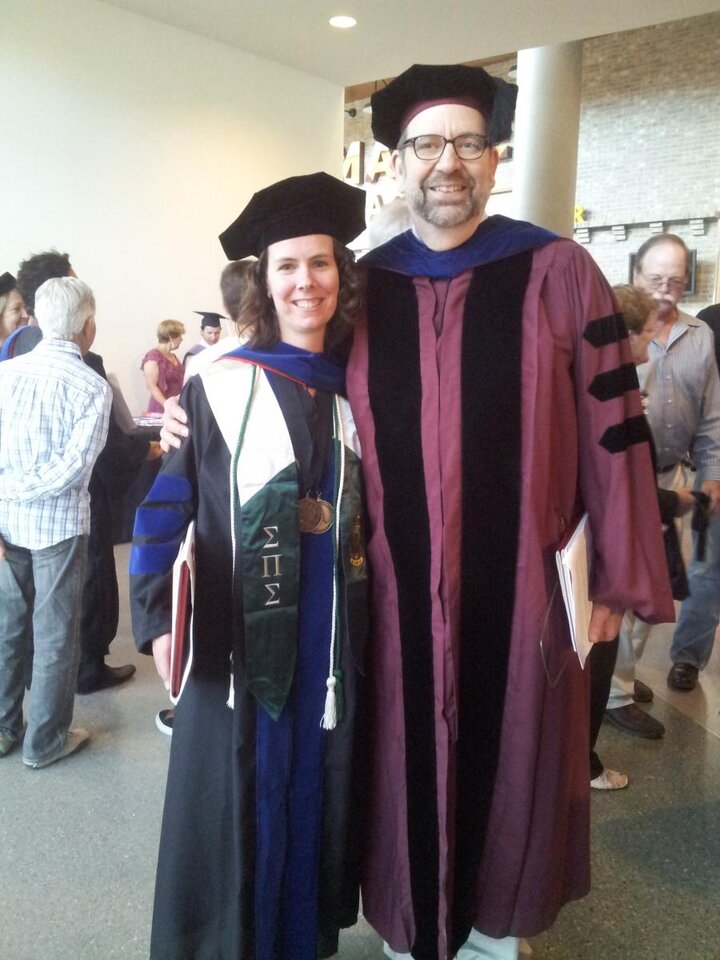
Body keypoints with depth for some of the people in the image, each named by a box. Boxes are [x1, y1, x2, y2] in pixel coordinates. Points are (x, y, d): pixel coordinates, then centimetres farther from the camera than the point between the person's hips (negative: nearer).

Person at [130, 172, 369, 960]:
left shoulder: (356, 389, 6)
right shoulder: (219, 385, -6)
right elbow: (166, 505, -6)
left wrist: (373, 609, 9)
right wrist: (157, 616, -14)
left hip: (333, 630, 4)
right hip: (241, 627, -3)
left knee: (317, 791, 15)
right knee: (236, 798, 8)